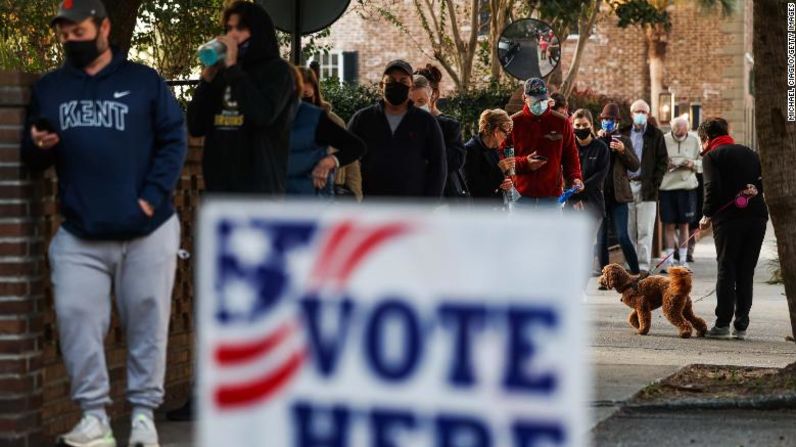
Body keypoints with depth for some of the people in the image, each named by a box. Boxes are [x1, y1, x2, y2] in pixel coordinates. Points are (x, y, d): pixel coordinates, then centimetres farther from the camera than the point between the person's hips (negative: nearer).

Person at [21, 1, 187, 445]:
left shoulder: (144, 81, 4)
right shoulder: (49, 88, 12)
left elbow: (174, 141, 0)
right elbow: (32, 157, 17)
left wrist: (152, 197, -11)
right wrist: (38, 146, -8)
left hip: (148, 230, -2)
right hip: (79, 235, 2)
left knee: (148, 321, 3)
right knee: (76, 319, -6)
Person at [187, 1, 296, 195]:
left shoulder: (277, 71, 1)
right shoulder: (222, 75, 17)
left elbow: (263, 113, -18)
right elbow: (196, 127, 12)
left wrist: (233, 68, -11)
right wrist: (207, 78, 2)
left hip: (260, 188, -6)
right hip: (220, 187, 6)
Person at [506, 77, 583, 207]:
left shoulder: (562, 122, 3)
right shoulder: (514, 123, 0)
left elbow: (571, 155, 8)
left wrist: (575, 177, -9)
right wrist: (524, 163, -15)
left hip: (551, 195, 1)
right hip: (522, 195, -1)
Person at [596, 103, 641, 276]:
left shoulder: (624, 141, 9)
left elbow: (635, 166, 3)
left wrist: (623, 150, -12)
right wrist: (598, 139, -12)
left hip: (618, 195, -1)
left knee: (622, 236, -8)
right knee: (601, 238, 3)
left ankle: (636, 272, -1)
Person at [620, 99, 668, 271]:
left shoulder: (656, 135, 7)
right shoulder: (623, 133, 12)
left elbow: (663, 161, 4)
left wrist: (654, 184, -5)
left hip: (646, 187, -2)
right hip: (627, 186, 2)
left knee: (644, 231, -5)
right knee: (629, 231, 2)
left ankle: (643, 266, -5)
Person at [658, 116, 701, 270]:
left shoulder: (694, 141, 5)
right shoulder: (663, 140, -2)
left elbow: (703, 162, 9)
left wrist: (693, 164, -10)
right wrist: (665, 165, -17)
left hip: (687, 186, 1)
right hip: (667, 186, -1)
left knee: (684, 225, 8)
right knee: (669, 225, 1)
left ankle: (683, 259, 15)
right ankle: (669, 259, 8)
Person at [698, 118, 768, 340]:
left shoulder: (711, 156, 0)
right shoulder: (750, 153, 18)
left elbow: (713, 187, -12)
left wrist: (707, 215, -3)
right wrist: (756, 189, 0)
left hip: (729, 218, -5)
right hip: (757, 216, 5)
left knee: (726, 270, 1)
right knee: (746, 272, 8)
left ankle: (723, 324, -3)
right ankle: (741, 325, 6)